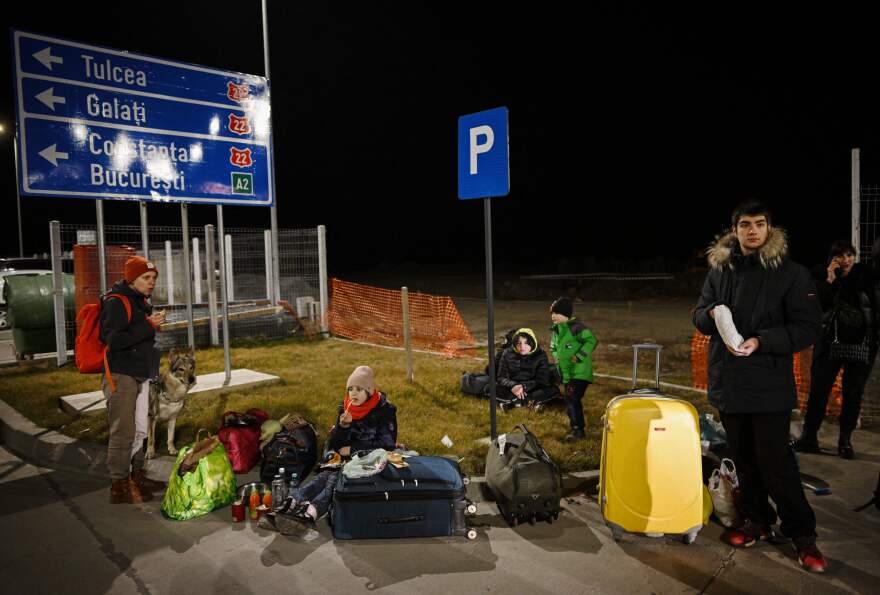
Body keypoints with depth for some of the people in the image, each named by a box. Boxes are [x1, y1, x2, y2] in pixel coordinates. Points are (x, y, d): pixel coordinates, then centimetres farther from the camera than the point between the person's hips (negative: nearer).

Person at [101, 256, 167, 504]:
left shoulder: (142, 302, 15)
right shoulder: (116, 302, -12)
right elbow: (113, 340, -23)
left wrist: (153, 370, 22)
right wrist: (148, 325, -23)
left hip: (140, 376, 9)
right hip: (121, 376, -9)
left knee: (139, 430, 16)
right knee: (123, 432, -6)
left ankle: (136, 476, 29)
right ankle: (119, 486, 3)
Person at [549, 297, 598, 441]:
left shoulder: (575, 327, -15)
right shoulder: (555, 330, 12)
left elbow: (591, 341, -22)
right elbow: (553, 348, 27)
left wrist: (579, 357, -22)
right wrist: (557, 357, 9)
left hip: (580, 372, -9)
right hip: (566, 374, 9)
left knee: (572, 399, -18)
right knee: (571, 401, 15)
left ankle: (577, 430, -11)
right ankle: (579, 427, 28)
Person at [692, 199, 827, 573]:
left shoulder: (790, 273, -7)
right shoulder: (719, 270, 7)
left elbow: (808, 328, -9)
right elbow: (698, 314, 12)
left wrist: (761, 341, -21)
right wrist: (711, 315, -11)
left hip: (769, 384, -4)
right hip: (727, 383, 5)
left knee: (775, 462, -2)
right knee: (743, 458, 15)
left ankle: (802, 534, 17)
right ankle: (757, 521, 32)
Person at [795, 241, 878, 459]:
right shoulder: (823, 276, -1)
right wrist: (829, 281, -14)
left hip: (862, 344, 1)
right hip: (830, 343, -1)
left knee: (853, 394, 5)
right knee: (818, 390, -4)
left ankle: (845, 441, 16)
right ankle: (809, 437, 5)